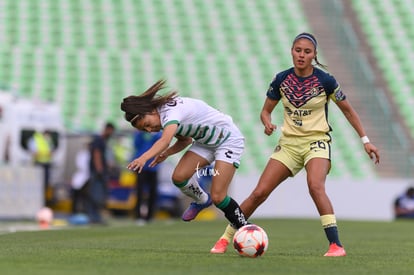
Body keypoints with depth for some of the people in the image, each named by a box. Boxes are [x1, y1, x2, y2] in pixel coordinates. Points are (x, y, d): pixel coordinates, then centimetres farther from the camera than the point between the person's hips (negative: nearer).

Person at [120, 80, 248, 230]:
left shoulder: (171, 112, -30)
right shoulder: (165, 117, -2)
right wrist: (166, 153, -8)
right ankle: (201, 200, 19)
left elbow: (165, 140, -49)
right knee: (179, 176, -11)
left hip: (228, 140, -9)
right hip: (205, 142, 9)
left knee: (217, 197, -17)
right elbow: (185, 140, 11)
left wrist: (143, 158, -64)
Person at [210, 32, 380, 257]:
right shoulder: (281, 80, -2)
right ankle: (225, 239, 8)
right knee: (259, 192, -4)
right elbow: (266, 111, 9)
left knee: (315, 186, -31)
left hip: (316, 141, -3)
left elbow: (348, 110, 3)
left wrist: (365, 140, 2)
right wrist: (267, 124, -14)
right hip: (289, 143, 3)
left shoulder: (325, 81, -9)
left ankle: (336, 245, -29)